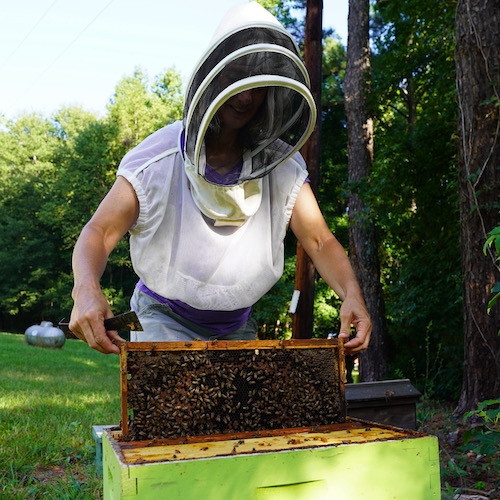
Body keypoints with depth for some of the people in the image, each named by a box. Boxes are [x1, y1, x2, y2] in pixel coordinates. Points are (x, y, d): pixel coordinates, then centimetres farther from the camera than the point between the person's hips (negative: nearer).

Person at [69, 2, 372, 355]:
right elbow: (100, 231, -22)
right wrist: (86, 288, -44)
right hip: (166, 320, -3)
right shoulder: (157, 159, -18)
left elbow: (320, 240, -11)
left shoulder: (283, 167, -9)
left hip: (238, 327, 4)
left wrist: (351, 293, -31)